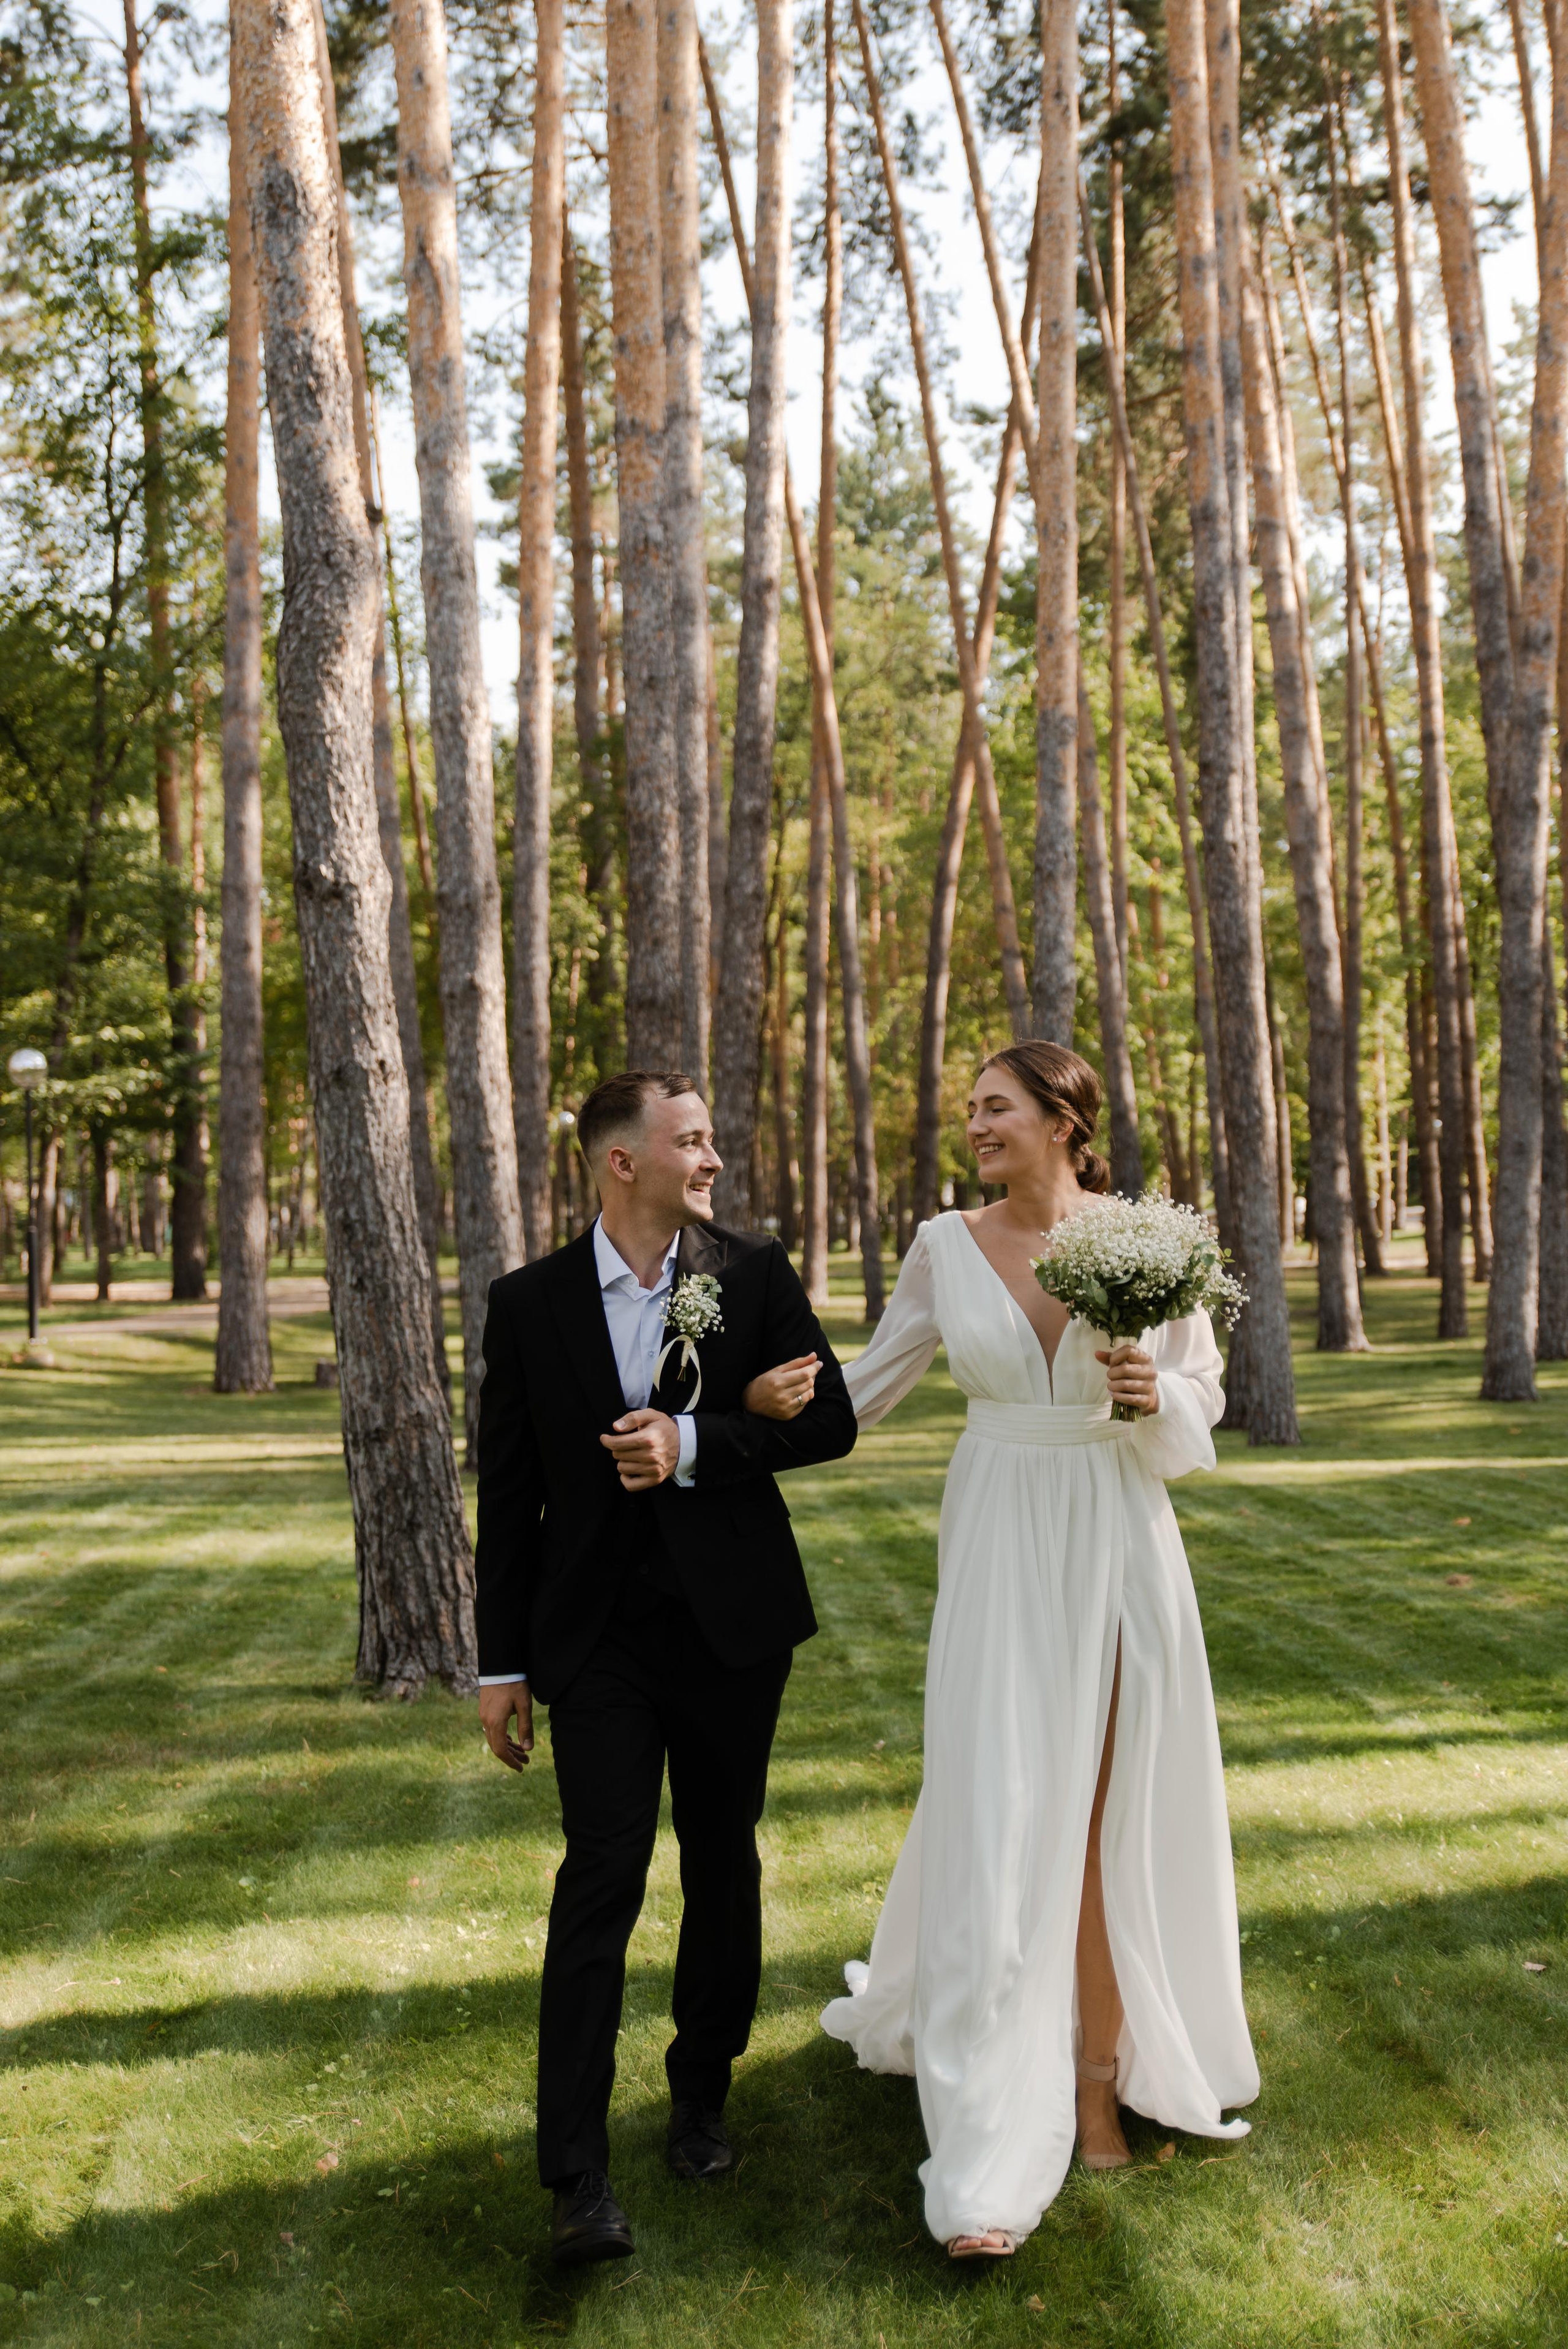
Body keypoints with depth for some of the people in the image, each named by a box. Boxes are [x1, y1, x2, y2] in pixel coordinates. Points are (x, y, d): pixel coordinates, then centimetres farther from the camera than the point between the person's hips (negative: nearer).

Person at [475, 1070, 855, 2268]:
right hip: (595, 1635, -1)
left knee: (723, 1869, 14)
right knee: (601, 1880, -7)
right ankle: (580, 2179, 1)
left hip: (731, 1626, 2)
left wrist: (695, 1444, -18)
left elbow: (831, 1418, -4)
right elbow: (508, 1494, 2)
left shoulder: (756, 1274, -1)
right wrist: (501, 1664, 2)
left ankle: (703, 2091, 36)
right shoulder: (529, 1302, -2)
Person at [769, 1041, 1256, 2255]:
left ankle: (1096, 2074, 26)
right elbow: (869, 1383, 12)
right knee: (997, 1822, -3)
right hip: (1001, 1551, 0)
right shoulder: (947, 1247, 1)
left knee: (1110, 1817, 7)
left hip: (1119, 1550, 0)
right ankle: (991, 2160, 4)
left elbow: (1204, 1395, 7)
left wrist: (1154, 1392, -15)